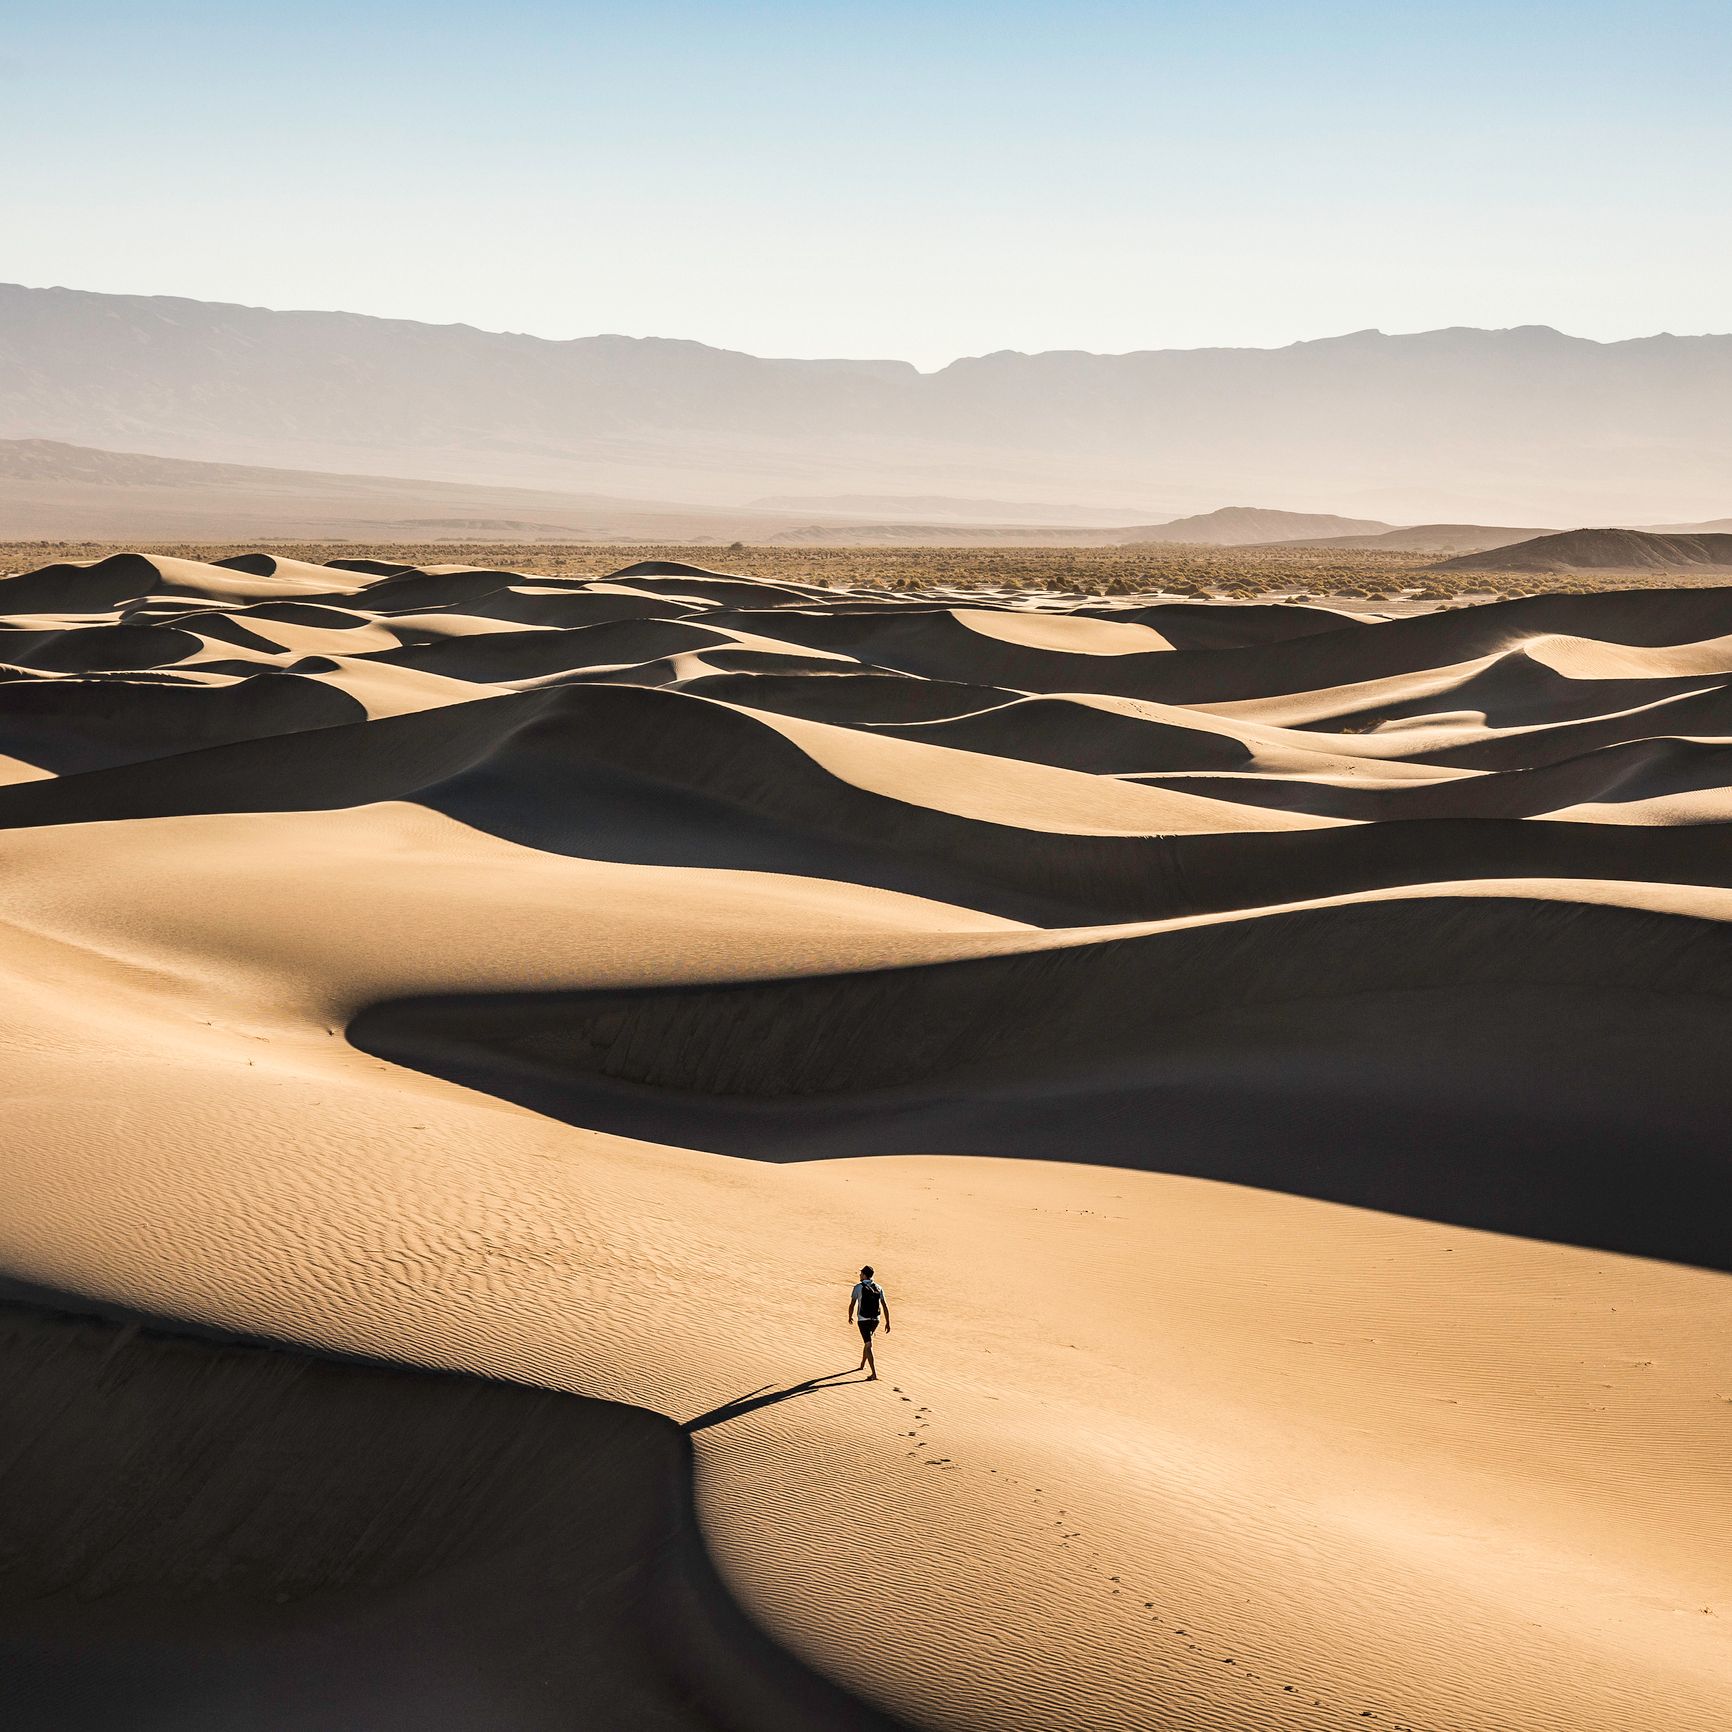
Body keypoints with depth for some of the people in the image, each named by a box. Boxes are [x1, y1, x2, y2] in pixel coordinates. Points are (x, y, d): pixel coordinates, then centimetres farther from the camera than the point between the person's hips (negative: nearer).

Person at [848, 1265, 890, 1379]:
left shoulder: (858, 1287, -8)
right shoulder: (878, 1288, 4)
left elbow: (852, 1305, -6)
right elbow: (885, 1306, 0)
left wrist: (850, 1317, 13)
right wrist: (888, 1323, 3)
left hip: (863, 1320, -5)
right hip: (875, 1320, 5)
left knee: (868, 1346, -8)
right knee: (867, 1341, 30)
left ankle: (874, 1374, -18)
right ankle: (863, 1364, 46)